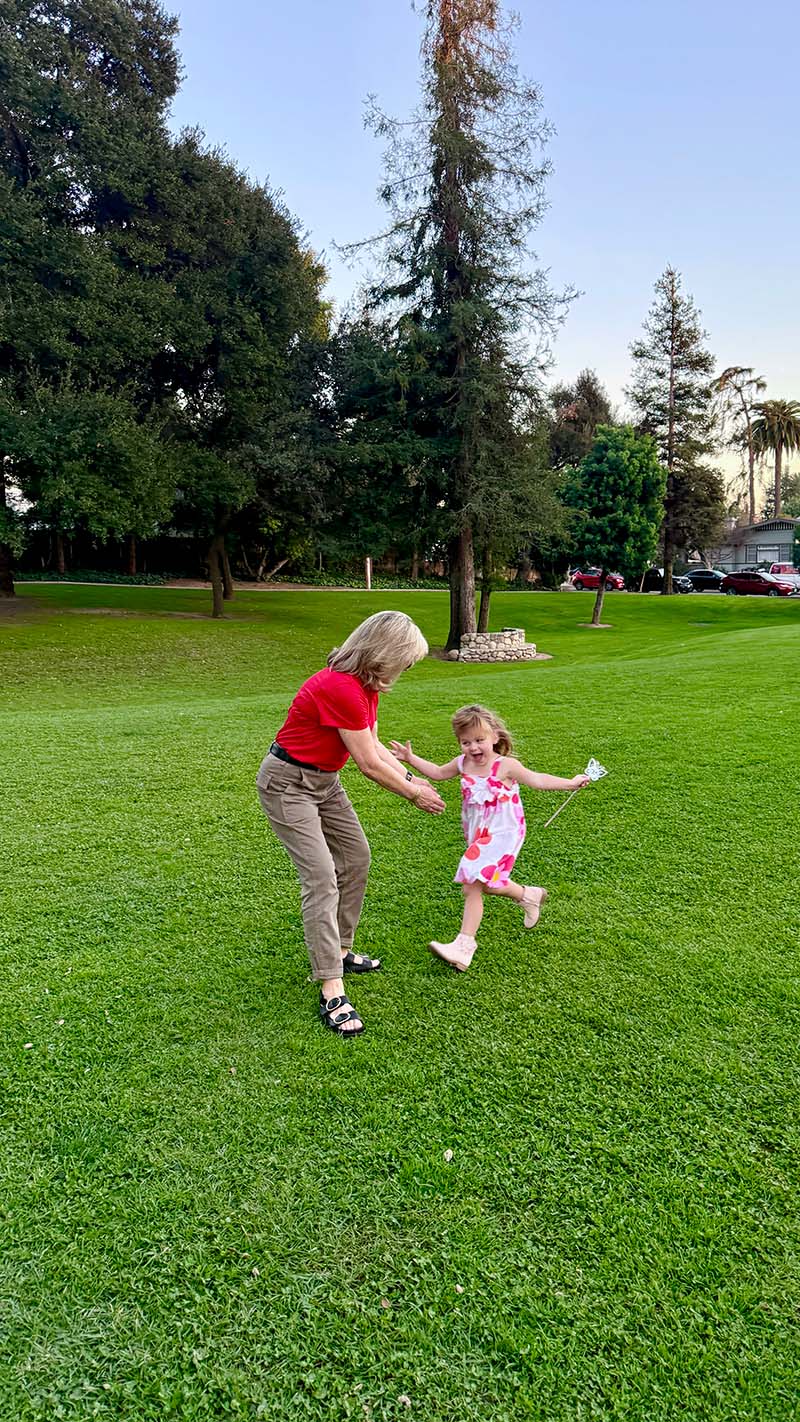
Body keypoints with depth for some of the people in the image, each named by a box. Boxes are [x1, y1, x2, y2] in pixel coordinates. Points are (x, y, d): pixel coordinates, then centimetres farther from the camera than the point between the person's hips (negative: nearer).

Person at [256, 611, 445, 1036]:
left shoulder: (366, 685, 1)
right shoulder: (341, 688, -29)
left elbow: (374, 746, 11)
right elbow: (369, 765, -22)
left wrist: (411, 778, 5)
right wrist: (414, 795, -8)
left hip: (324, 780, 10)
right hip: (288, 783, -10)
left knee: (356, 858, 14)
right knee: (321, 879, -14)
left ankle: (338, 952, 29)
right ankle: (332, 994, -11)